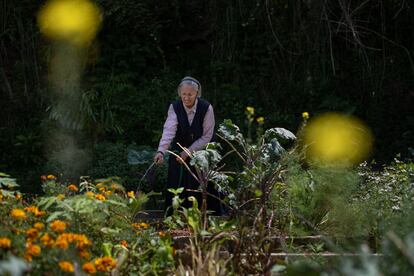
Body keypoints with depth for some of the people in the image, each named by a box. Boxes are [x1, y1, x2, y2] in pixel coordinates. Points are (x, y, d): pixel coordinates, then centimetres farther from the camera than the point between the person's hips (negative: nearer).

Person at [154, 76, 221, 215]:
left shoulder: (206, 108, -17)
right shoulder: (174, 107, -14)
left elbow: (207, 136, -12)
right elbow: (169, 131, -28)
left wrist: (188, 152, -18)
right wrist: (161, 151, -44)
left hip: (201, 152, -1)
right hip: (179, 151, 1)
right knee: (177, 189, -4)